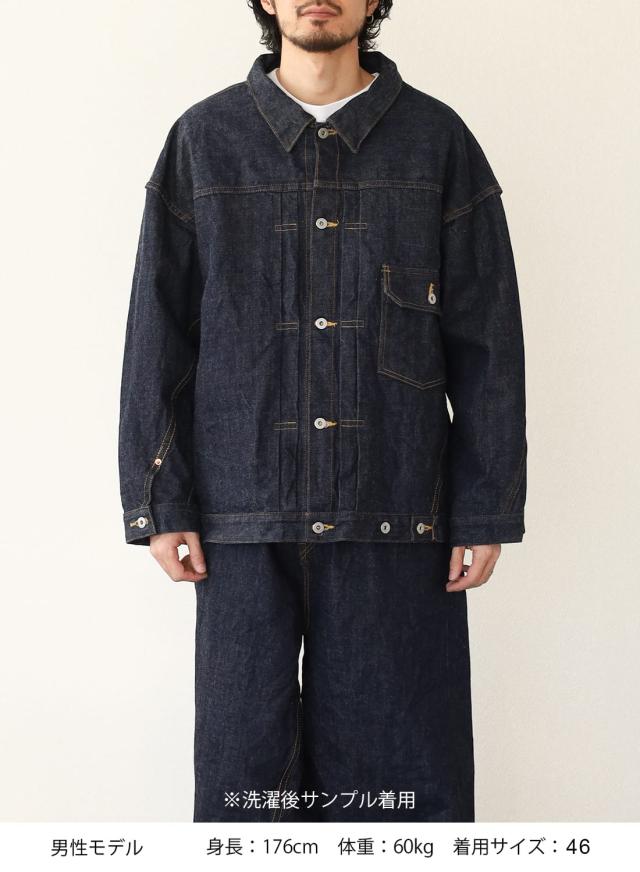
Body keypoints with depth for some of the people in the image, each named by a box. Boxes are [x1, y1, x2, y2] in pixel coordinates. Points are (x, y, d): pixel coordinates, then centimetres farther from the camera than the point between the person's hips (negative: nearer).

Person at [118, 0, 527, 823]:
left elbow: (487, 343, 3)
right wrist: (159, 502, 0)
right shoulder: (204, 139, 6)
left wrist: (486, 509, -1)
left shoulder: (437, 140, 4)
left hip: (396, 517, 0)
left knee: (402, 764, 7)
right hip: (245, 516, 1)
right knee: (243, 755, 9)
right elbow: (157, 335, 5)